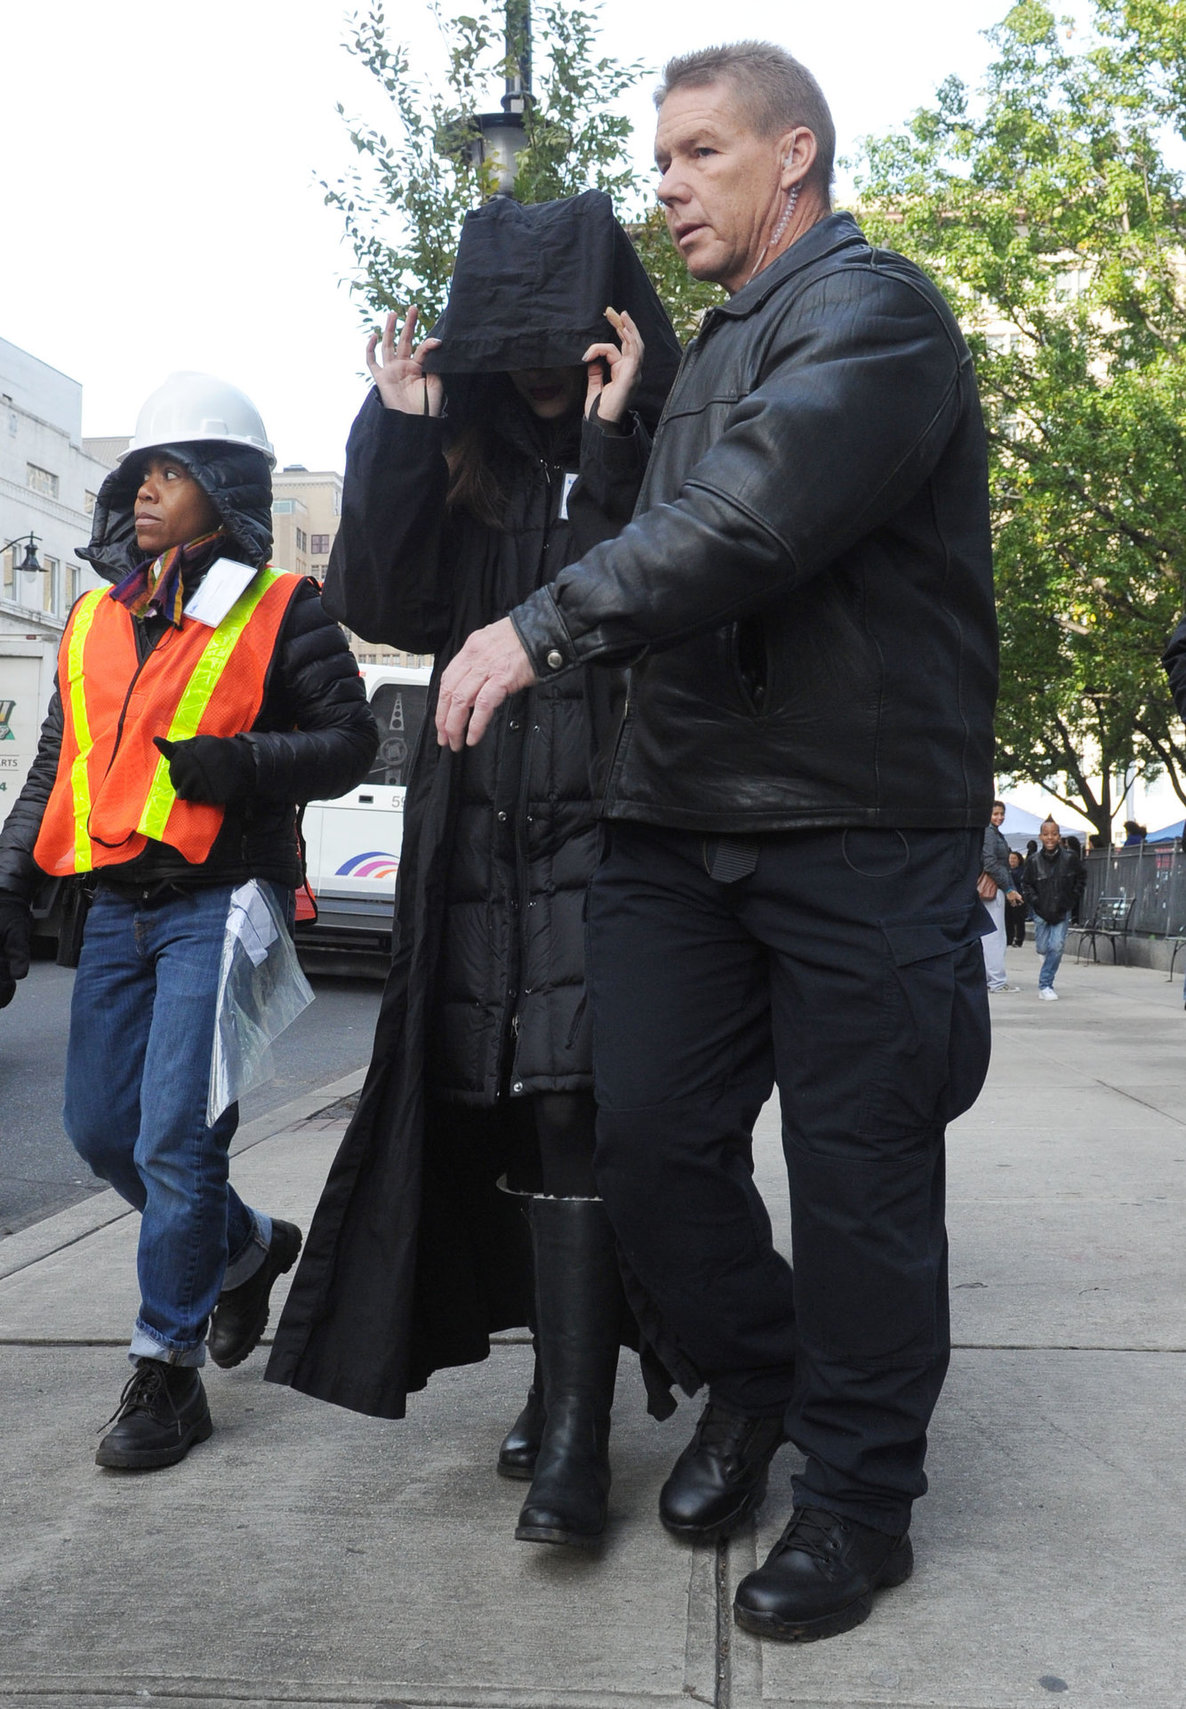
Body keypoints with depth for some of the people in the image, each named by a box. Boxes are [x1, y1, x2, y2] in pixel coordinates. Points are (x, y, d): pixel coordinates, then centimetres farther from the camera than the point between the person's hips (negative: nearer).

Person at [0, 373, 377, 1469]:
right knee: (99, 1126, 11)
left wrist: (241, 764, -22)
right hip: (120, 906, 7)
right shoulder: (98, 619, 15)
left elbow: (349, 740, -5)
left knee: (175, 1137, -9)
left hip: (222, 901, -7)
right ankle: (247, 1247, 34)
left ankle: (168, 1368, 6)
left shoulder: (278, 614, -3)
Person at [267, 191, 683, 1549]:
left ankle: (574, 1433, -6)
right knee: (495, 1113, 6)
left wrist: (611, 449, -16)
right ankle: (562, 1370, 21)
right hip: (478, 824, 5)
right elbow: (382, 606, 3)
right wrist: (399, 434, -3)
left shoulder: (661, 442, 3)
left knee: (574, 1107, -12)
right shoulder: (461, 454, 15)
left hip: (608, 821, -4)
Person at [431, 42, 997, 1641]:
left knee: (857, 1177, 1)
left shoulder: (872, 308, -5)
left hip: (858, 830, -7)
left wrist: (545, 627, -18)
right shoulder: (711, 350, 24)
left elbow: (758, 517, -21)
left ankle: (858, 1502, 18)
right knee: (650, 1129, 4)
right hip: (678, 818, 8)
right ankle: (749, 1379, 30)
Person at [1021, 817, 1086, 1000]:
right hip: (1041, 912, 1)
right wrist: (1037, 903, -8)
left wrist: (1073, 899, 1)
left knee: (1057, 947, -11)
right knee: (1042, 948, 6)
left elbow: (1082, 877, 9)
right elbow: (1026, 885, 3)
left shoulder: (1070, 858, -7)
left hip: (1062, 911, -1)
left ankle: (1045, 985, -1)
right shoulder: (1034, 861, -6)